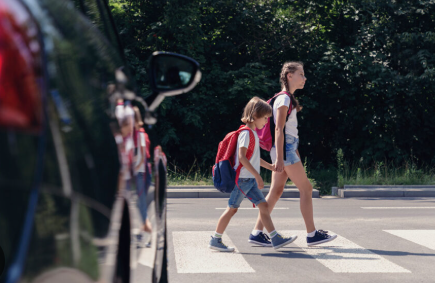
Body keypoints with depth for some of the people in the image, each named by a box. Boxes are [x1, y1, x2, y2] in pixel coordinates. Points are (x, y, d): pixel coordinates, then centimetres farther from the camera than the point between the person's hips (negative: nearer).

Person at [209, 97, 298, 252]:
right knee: (232, 209, -2)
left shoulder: (253, 134, 16)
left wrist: (270, 167, 27)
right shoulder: (246, 133, -14)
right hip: (242, 179, -9)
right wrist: (257, 175, -26)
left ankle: (276, 239, 4)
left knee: (264, 206, 4)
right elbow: (242, 157, -24)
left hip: (251, 180, 9)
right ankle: (215, 240, 7)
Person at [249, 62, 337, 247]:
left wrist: (296, 154, 23)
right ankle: (312, 234, 2)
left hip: (288, 148, 10)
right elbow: (279, 129, -18)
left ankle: (257, 232, 8)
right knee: (306, 189, -4)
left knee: (276, 191, 7)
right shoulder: (284, 99, -12)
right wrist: (279, 158, -24)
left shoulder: (288, 98, 18)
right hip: (285, 150, -10)